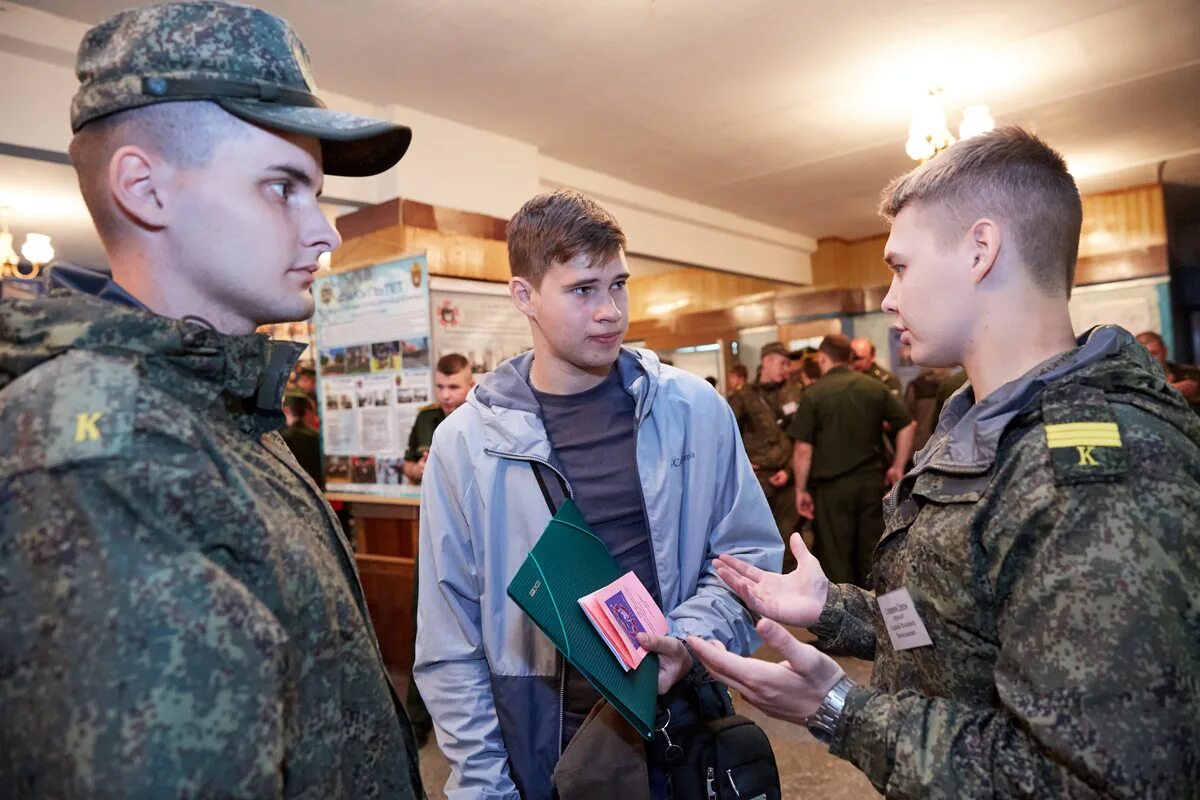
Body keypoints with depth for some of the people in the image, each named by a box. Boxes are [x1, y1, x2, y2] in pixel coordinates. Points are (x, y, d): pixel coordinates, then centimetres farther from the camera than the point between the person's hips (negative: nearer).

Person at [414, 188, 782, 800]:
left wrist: (690, 642, -16)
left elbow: (750, 555, 0)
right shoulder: (466, 442, -9)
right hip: (537, 748, 0)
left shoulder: (693, 410, -7)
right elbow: (451, 647, -5)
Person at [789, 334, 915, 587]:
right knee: (872, 553, 14)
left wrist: (800, 489, -3)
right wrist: (898, 467, 13)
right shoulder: (876, 387, 3)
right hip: (872, 480, 4)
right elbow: (908, 425, 5)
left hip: (832, 485, -4)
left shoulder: (813, 393, -9)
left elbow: (803, 448, -12)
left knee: (836, 558, 7)